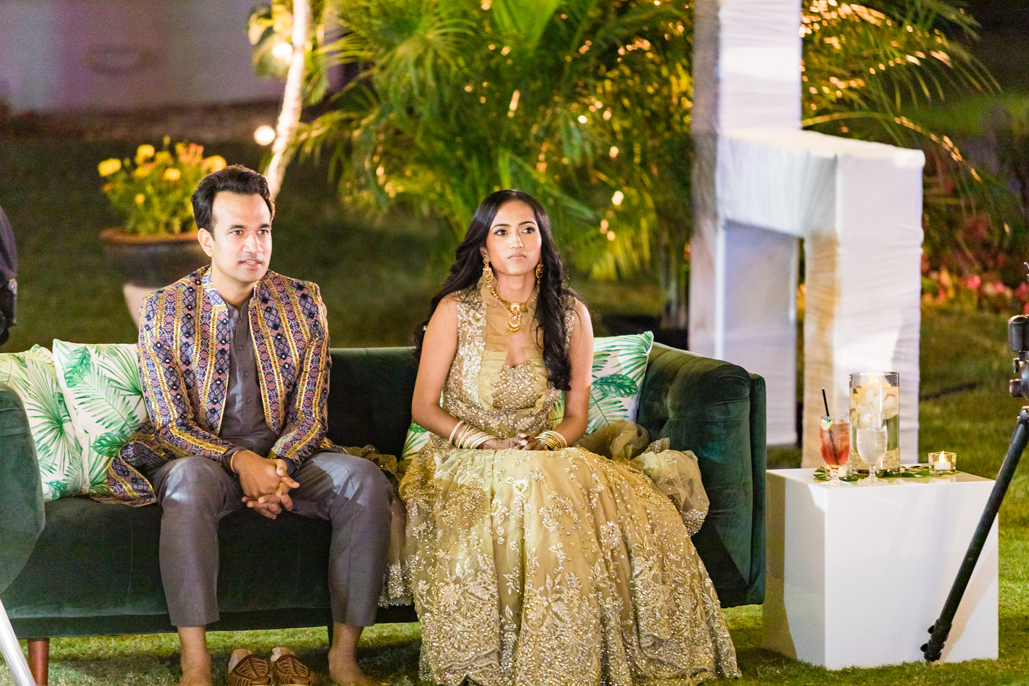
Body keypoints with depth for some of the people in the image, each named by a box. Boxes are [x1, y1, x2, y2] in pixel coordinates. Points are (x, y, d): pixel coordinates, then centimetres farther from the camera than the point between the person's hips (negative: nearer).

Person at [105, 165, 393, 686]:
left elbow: (308, 417, 3)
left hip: (285, 455, 3)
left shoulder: (303, 302, 3)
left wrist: (277, 466, -20)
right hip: (198, 454, -3)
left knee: (366, 481, -26)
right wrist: (240, 461, -24)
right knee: (189, 479, -39)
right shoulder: (165, 311, -3)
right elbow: (170, 425, -6)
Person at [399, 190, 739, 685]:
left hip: (543, 457, 3)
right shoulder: (456, 310, -1)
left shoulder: (569, 314, 6)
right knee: (523, 495, -38)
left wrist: (546, 443, -12)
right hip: (463, 461, -3)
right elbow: (424, 408, 1)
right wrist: (490, 443, -12)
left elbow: (577, 414, 10)